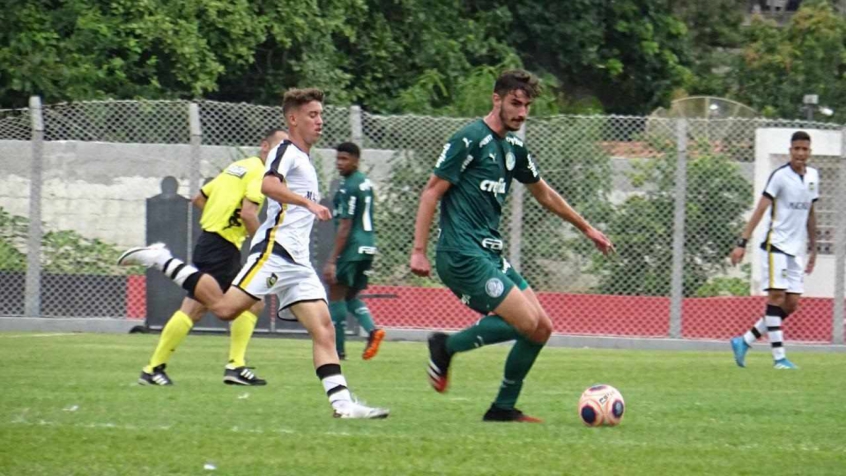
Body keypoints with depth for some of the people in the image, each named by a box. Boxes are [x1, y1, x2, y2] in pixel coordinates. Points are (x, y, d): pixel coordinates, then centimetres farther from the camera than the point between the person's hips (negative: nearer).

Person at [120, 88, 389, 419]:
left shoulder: (305, 161, 26)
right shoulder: (286, 152, -2)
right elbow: (268, 184, -24)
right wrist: (309, 203, -29)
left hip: (297, 261, 9)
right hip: (274, 250, -9)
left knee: (324, 330, -2)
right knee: (225, 308, -18)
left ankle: (342, 402, -9)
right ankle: (161, 260, -5)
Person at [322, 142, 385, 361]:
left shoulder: (348, 188, -15)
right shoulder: (366, 183, 13)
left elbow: (345, 227, -18)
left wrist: (332, 261, -18)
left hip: (352, 247, -9)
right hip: (368, 246, 9)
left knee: (336, 294, 0)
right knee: (351, 295, 17)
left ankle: (338, 349, 0)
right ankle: (372, 330, -6)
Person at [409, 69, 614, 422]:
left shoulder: (512, 147, 16)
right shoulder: (471, 139, -10)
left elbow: (543, 194, 31)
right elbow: (432, 191, -11)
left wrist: (586, 228, 38)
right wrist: (419, 251, -16)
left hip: (490, 255, 9)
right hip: (463, 256, -9)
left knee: (541, 328, 4)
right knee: (526, 322, -18)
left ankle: (504, 408, 12)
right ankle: (447, 346, -4)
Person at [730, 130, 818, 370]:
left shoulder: (813, 177, 10)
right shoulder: (780, 176, -9)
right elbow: (760, 210, -13)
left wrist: (813, 249, 20)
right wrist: (742, 243, -19)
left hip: (797, 250, 7)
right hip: (776, 244, -7)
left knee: (792, 303, 2)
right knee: (777, 296, -10)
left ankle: (744, 341, 11)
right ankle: (779, 357, -10)